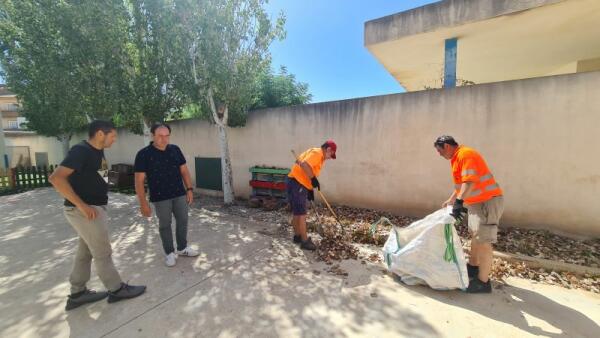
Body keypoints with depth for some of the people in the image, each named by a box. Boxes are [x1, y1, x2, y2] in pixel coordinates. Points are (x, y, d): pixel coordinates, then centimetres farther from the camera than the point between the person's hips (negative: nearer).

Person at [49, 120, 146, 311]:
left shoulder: (98, 152, 9)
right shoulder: (81, 151, -19)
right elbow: (56, 178, -27)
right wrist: (81, 205, -27)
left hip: (95, 208, 9)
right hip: (85, 211, -9)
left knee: (86, 252, 17)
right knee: (103, 253, 3)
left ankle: (77, 294, 31)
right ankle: (116, 289, 18)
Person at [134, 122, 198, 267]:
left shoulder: (175, 150, 1)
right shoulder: (143, 154, -11)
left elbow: (184, 170, 7)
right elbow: (139, 181, -11)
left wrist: (189, 189, 2)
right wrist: (143, 203, -14)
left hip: (179, 194, 4)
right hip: (160, 197, -4)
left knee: (183, 220, 12)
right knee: (165, 225, 9)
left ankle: (182, 248, 32)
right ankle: (169, 253, 27)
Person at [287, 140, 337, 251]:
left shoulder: (319, 156, 19)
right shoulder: (317, 152, -12)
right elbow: (303, 164, -28)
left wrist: (310, 190, 19)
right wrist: (313, 179, -21)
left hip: (299, 184, 10)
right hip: (296, 183, -10)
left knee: (297, 212, 18)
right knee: (301, 214, -4)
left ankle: (298, 236, 30)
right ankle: (305, 241, 5)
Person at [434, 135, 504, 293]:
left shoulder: (465, 154, -17)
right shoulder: (457, 158, 15)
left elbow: (470, 181, -29)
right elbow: (461, 184, 25)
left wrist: (459, 202, -35)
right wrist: (450, 200, 29)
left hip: (488, 201, -11)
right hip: (477, 202, 11)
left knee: (483, 241, -7)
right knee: (475, 236, 20)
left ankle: (483, 282, 1)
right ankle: (473, 266, 35)